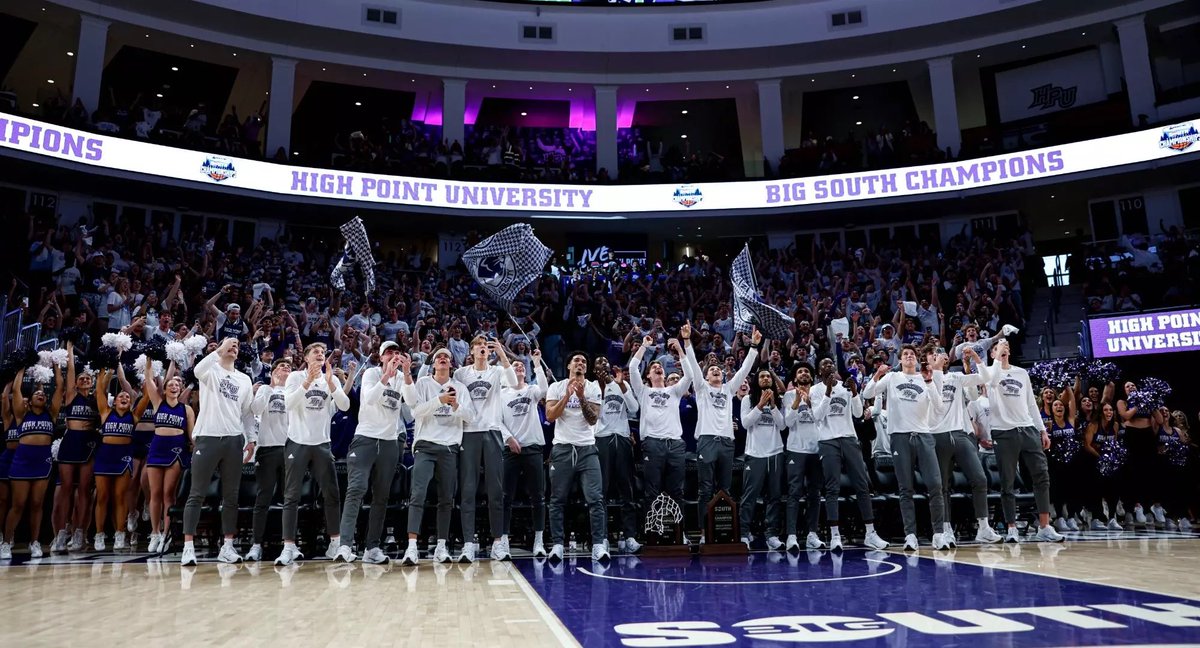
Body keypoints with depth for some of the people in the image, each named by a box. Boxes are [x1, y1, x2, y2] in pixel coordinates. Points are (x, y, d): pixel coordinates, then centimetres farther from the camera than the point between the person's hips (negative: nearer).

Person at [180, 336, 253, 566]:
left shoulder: (244, 379, 14)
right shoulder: (211, 370, 2)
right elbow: (197, 371, -24)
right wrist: (220, 349, -26)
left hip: (233, 440, 4)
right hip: (208, 438, -4)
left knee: (231, 496, 6)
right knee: (197, 495, -2)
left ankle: (227, 546, 12)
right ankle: (188, 547, 1)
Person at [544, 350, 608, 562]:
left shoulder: (593, 388, 6)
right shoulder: (556, 387, 5)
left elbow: (593, 419, -3)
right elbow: (550, 416, -7)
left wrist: (581, 397, -16)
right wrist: (567, 394, -15)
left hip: (587, 448, 0)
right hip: (562, 448, 0)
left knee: (595, 498, -8)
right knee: (557, 500, 4)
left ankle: (599, 544, -7)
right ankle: (557, 544, 11)